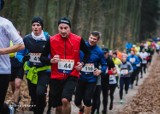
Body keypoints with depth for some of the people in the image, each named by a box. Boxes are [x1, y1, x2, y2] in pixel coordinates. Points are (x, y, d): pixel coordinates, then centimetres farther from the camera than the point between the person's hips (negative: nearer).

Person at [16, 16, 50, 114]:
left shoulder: (48, 39, -13)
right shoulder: (26, 39, -6)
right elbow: (19, 54, 0)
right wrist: (23, 58, -21)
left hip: (44, 70, -3)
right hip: (31, 70, 3)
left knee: (40, 93, -24)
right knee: (33, 95, 12)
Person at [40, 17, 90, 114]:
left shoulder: (78, 40, -6)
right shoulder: (51, 40, -5)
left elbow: (87, 53, 12)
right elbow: (42, 57, 2)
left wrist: (82, 63, -4)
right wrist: (51, 60, -17)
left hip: (72, 76, -2)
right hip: (56, 77, 2)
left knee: (65, 100, -24)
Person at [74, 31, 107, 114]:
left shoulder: (99, 52, -7)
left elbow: (104, 65, 3)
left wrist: (100, 71, -16)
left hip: (91, 80, -2)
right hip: (80, 78, 2)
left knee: (87, 100, -8)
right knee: (77, 101, 7)